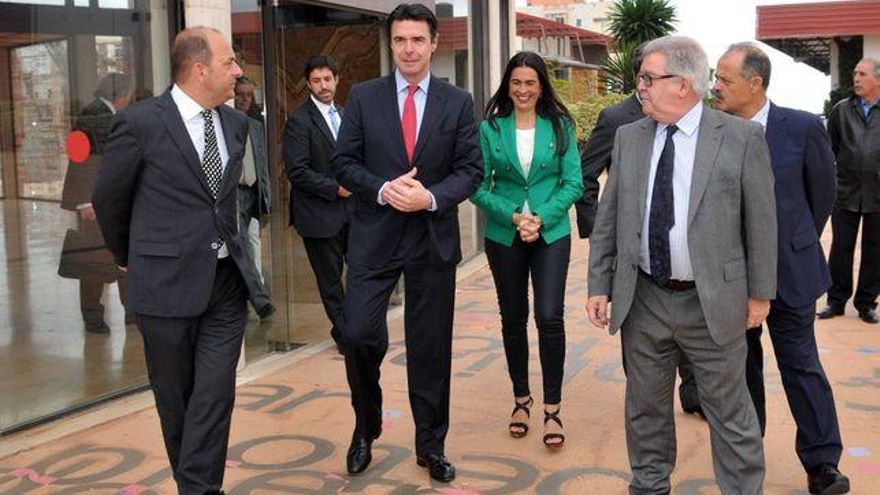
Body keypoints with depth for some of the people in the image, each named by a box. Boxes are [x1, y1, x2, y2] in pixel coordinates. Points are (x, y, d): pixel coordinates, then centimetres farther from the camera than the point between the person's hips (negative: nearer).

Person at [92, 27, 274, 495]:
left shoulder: (236, 123, 6)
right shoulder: (141, 122, -11)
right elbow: (108, 197, 2)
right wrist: (128, 257, 13)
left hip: (226, 280, 4)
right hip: (167, 282, -4)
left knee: (215, 394, -2)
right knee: (175, 397, 11)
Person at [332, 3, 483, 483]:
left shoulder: (458, 102, 4)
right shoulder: (363, 97, 3)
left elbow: (471, 169, 1)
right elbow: (344, 162, 1)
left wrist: (431, 197, -16)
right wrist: (383, 189, -16)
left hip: (433, 238, 1)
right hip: (374, 236, 0)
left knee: (430, 347, 8)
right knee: (359, 334, -9)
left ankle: (431, 444, 25)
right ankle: (366, 427, 19)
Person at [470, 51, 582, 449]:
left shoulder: (560, 126, 1)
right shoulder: (490, 128, 0)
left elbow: (574, 183, -1)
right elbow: (478, 187, -2)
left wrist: (542, 218, -14)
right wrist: (514, 216, -14)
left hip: (552, 234, -1)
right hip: (504, 236, 1)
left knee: (550, 317, -11)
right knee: (513, 320, 10)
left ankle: (552, 409, 1)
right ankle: (521, 399, 28)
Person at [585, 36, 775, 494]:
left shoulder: (741, 138, -7)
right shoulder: (628, 137, 3)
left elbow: (760, 222, -3)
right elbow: (607, 219, 6)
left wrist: (760, 293, -1)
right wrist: (599, 286, 3)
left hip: (712, 301, -3)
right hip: (643, 300, 4)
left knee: (729, 410, 8)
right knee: (645, 405, 16)